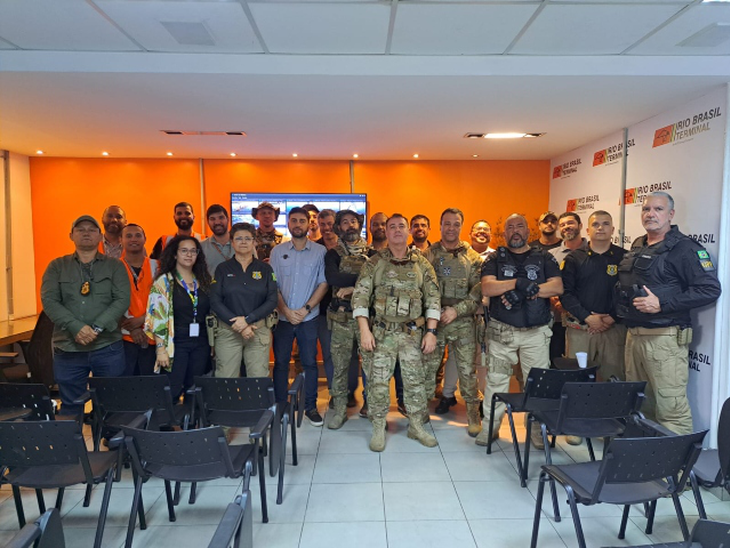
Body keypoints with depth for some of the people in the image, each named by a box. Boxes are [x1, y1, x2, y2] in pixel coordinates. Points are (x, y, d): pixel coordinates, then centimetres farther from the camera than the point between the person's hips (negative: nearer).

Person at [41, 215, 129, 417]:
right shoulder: (57, 266, 10)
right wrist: (76, 327, -16)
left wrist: (97, 328, -16)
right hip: (68, 349, 1)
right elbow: (49, 300, -2)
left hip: (108, 347, -1)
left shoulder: (115, 266, 7)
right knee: (70, 407, 10)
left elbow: (122, 300, -4)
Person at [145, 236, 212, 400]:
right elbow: (157, 317, -9)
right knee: (171, 393, -4)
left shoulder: (203, 280, 10)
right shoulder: (164, 281, -3)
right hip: (176, 344, -4)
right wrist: (161, 349, -15)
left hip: (201, 345, 4)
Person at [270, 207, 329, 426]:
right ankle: (280, 406, 20)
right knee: (280, 362, 7)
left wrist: (306, 309, -11)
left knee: (310, 363, 5)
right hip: (282, 317, 1)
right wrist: (286, 310, -10)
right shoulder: (278, 251, 3)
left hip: (309, 318, -1)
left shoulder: (319, 251, 0)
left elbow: (323, 284, -2)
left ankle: (311, 407, 18)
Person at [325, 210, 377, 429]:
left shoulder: (372, 253, 9)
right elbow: (332, 278, -13)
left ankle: (371, 405, 21)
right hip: (342, 317, 0)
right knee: (340, 365, 4)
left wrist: (353, 287, -17)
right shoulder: (334, 254, 7)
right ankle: (340, 410, 16)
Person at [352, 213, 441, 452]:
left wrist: (431, 332, -3)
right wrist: (364, 331, -12)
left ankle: (416, 426, 26)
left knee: (415, 380, 9)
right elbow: (360, 296, -5)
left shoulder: (422, 264, 4)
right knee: (378, 381, 3)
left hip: (413, 332, 2)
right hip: (382, 332, -1)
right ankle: (378, 429, 19)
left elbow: (433, 298, 3)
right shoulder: (374, 263, 0)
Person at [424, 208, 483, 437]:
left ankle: (473, 415, 19)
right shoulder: (428, 254, 4)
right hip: (432, 320, 1)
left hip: (462, 322, 0)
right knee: (427, 367, 6)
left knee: (467, 369, 4)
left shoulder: (472, 257, 3)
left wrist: (456, 310, -12)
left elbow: (478, 292, -1)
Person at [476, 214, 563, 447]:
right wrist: (519, 282, -19)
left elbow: (558, 287, -5)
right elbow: (487, 288, -9)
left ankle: (537, 428, 17)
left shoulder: (544, 258, 10)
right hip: (501, 330, 0)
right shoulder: (495, 258, 8)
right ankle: (491, 426, 15)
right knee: (496, 380, 4)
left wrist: (524, 291, -15)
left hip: (536, 331, 1)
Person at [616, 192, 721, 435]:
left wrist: (662, 304, -21)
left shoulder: (684, 248, -8)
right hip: (634, 334, 8)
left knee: (671, 407, -6)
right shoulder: (637, 246, 16)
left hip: (664, 338, -8)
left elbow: (710, 289, -16)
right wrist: (622, 310, 11)